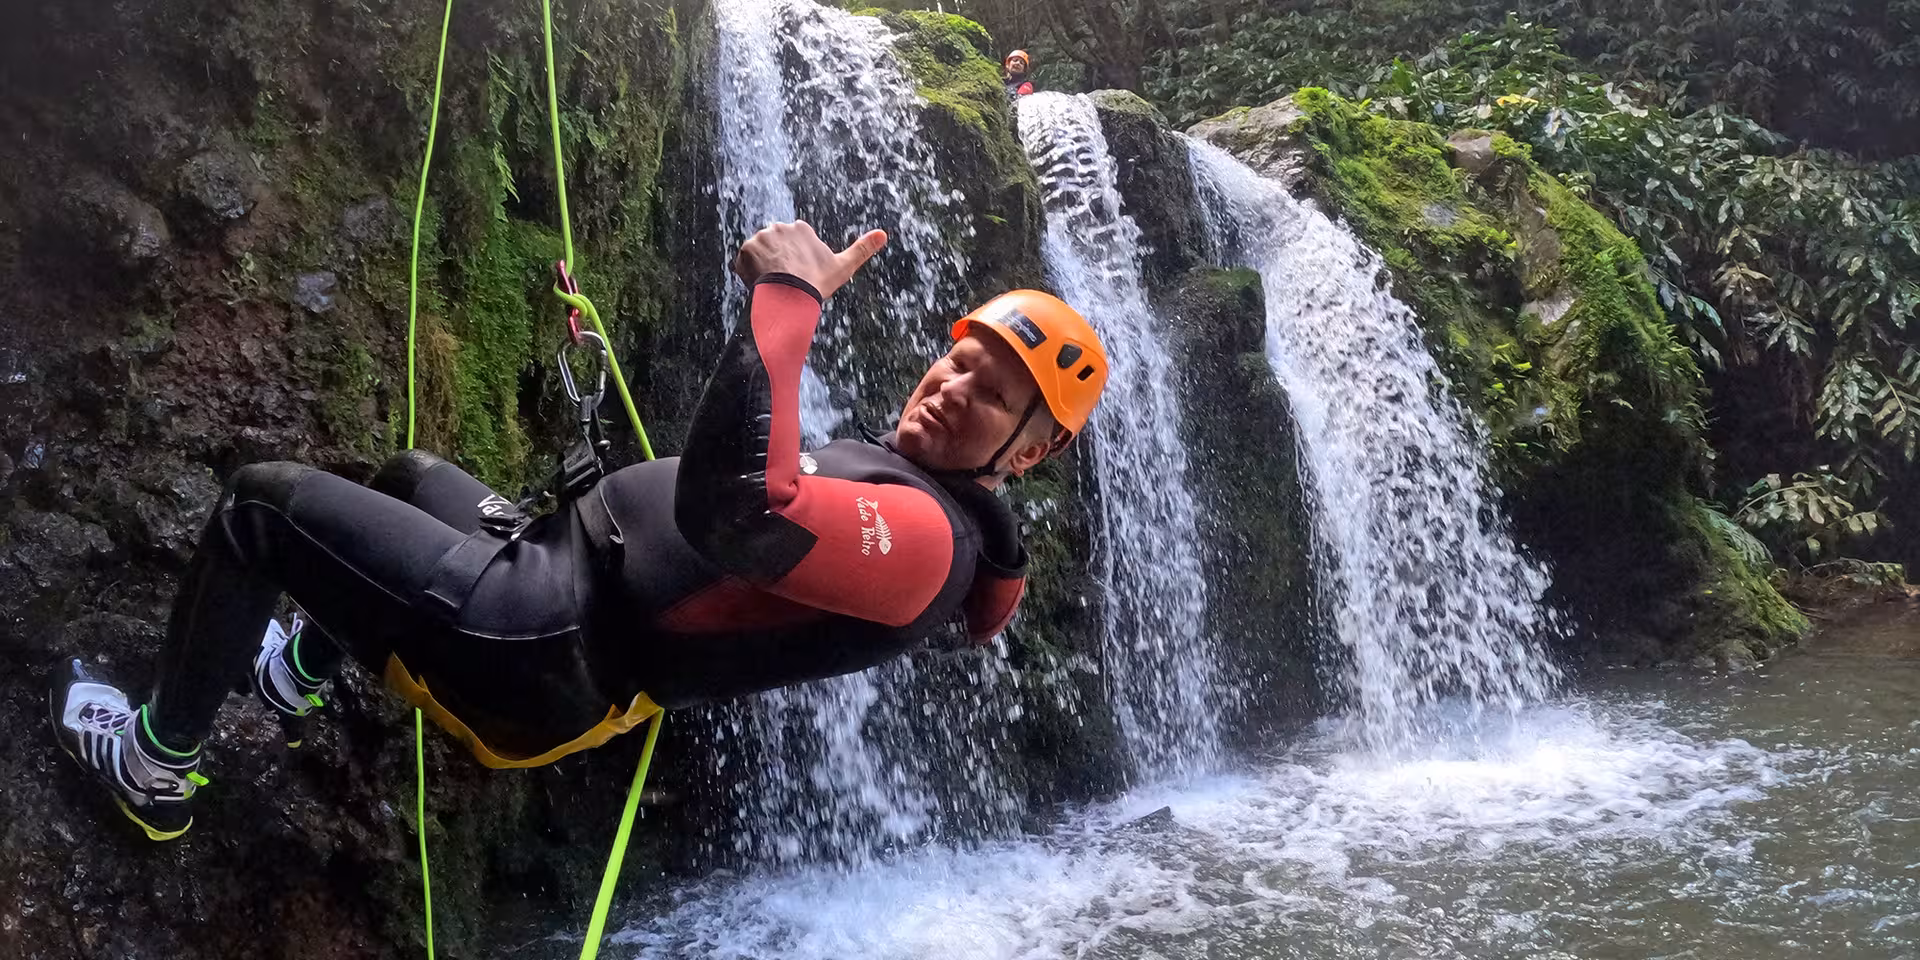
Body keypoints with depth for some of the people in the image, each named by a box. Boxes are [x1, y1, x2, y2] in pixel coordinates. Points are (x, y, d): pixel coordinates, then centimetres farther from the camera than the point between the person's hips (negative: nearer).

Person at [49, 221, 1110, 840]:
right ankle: (299, 672, 53)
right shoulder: (897, 475, 7)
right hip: (554, 560, 10)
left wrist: (786, 296, -37)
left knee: (262, 499, 0)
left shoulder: (922, 533, -27)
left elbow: (734, 509, -45)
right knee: (409, 473, 35)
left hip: (534, 651, -10)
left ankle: (157, 762, 19)